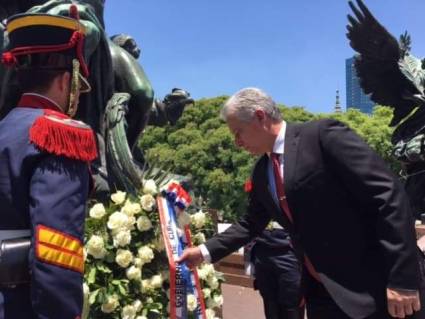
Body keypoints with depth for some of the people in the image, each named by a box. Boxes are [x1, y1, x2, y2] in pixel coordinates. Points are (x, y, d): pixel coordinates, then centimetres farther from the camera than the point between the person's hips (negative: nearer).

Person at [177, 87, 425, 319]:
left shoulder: (324, 135, -14)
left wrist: (402, 279, -18)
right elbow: (251, 223, 20)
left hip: (374, 285, -7)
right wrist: (206, 251, 13)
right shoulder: (262, 172, 9)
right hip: (321, 290, 7)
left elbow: (389, 196, -17)